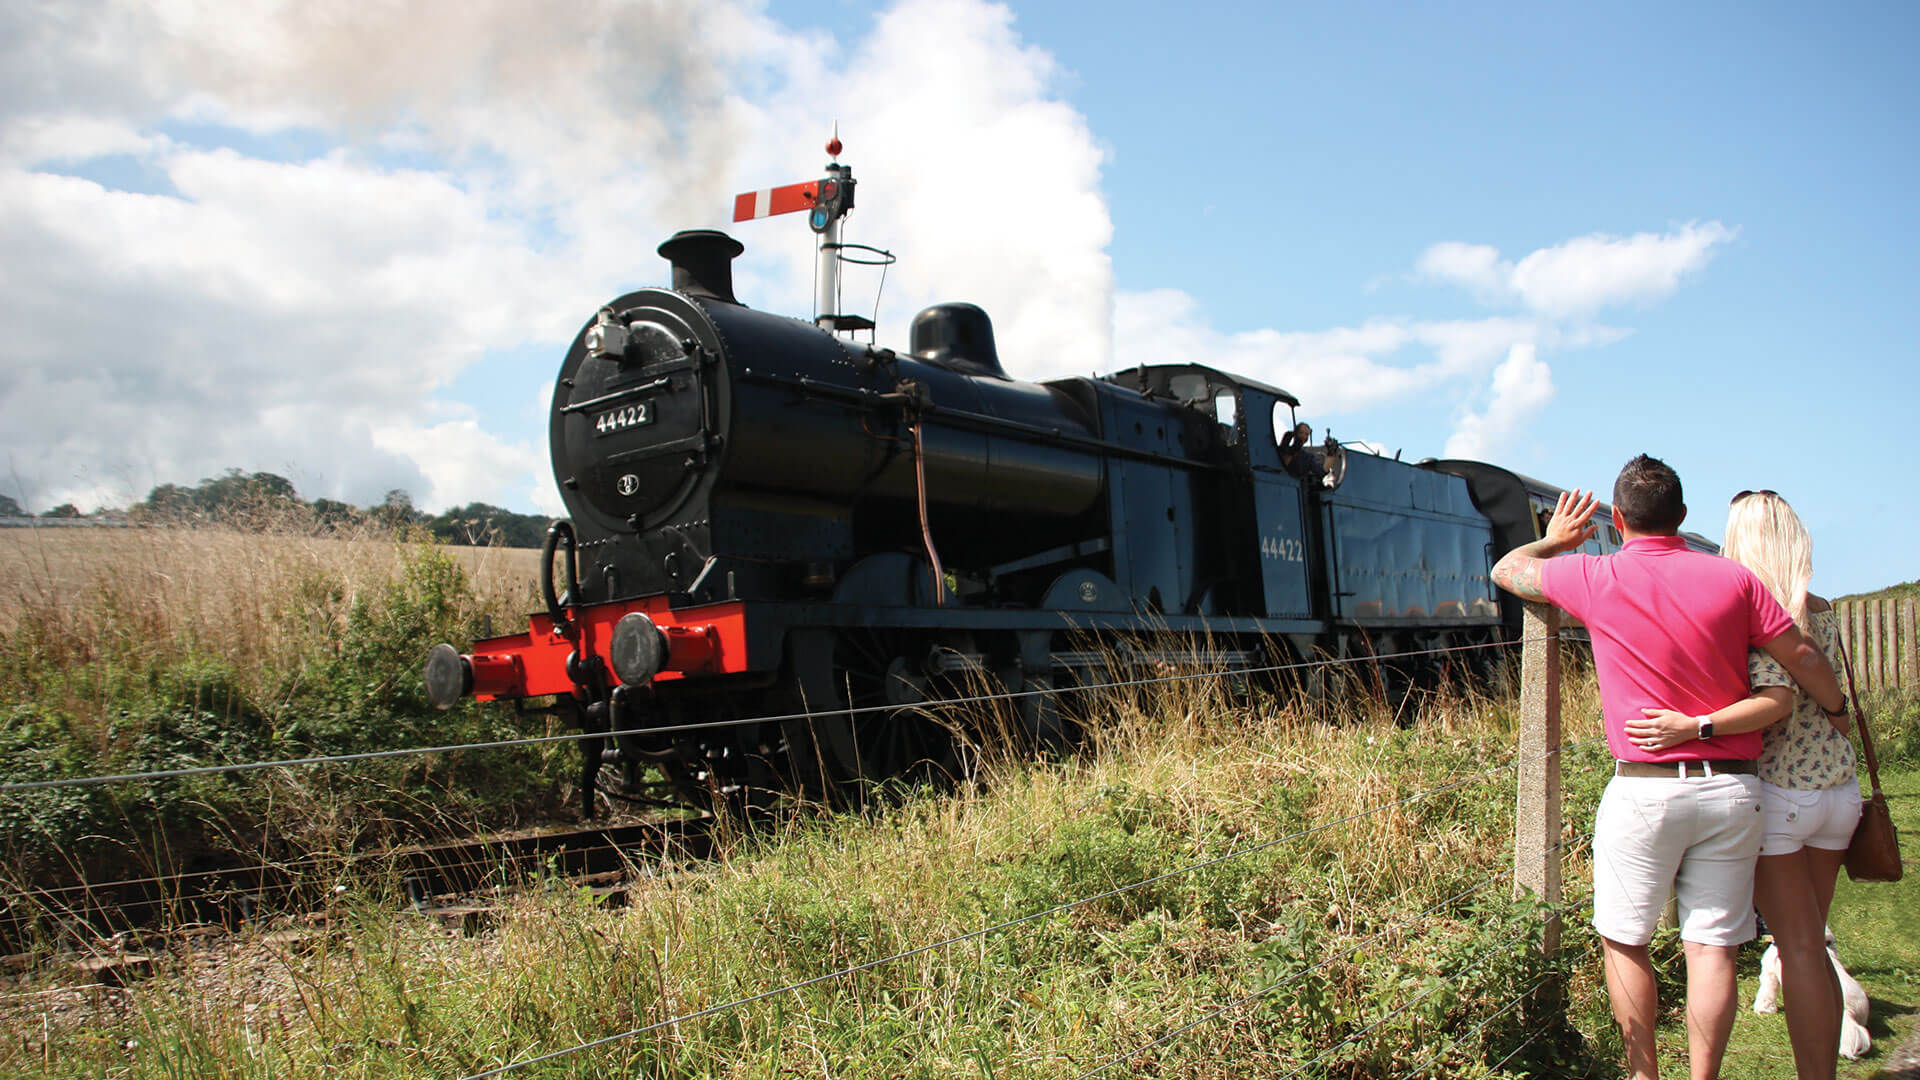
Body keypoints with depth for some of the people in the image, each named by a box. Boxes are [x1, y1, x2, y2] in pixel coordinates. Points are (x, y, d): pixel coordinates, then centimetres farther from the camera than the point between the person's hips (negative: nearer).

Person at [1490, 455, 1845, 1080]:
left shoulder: (1595, 577, -3)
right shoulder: (1733, 578, 1)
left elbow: (1507, 570, 14)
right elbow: (1805, 659, 6)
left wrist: (1554, 540, 34)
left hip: (1644, 789, -2)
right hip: (1732, 789, 3)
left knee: (1623, 941, 11)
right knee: (1711, 945, 6)